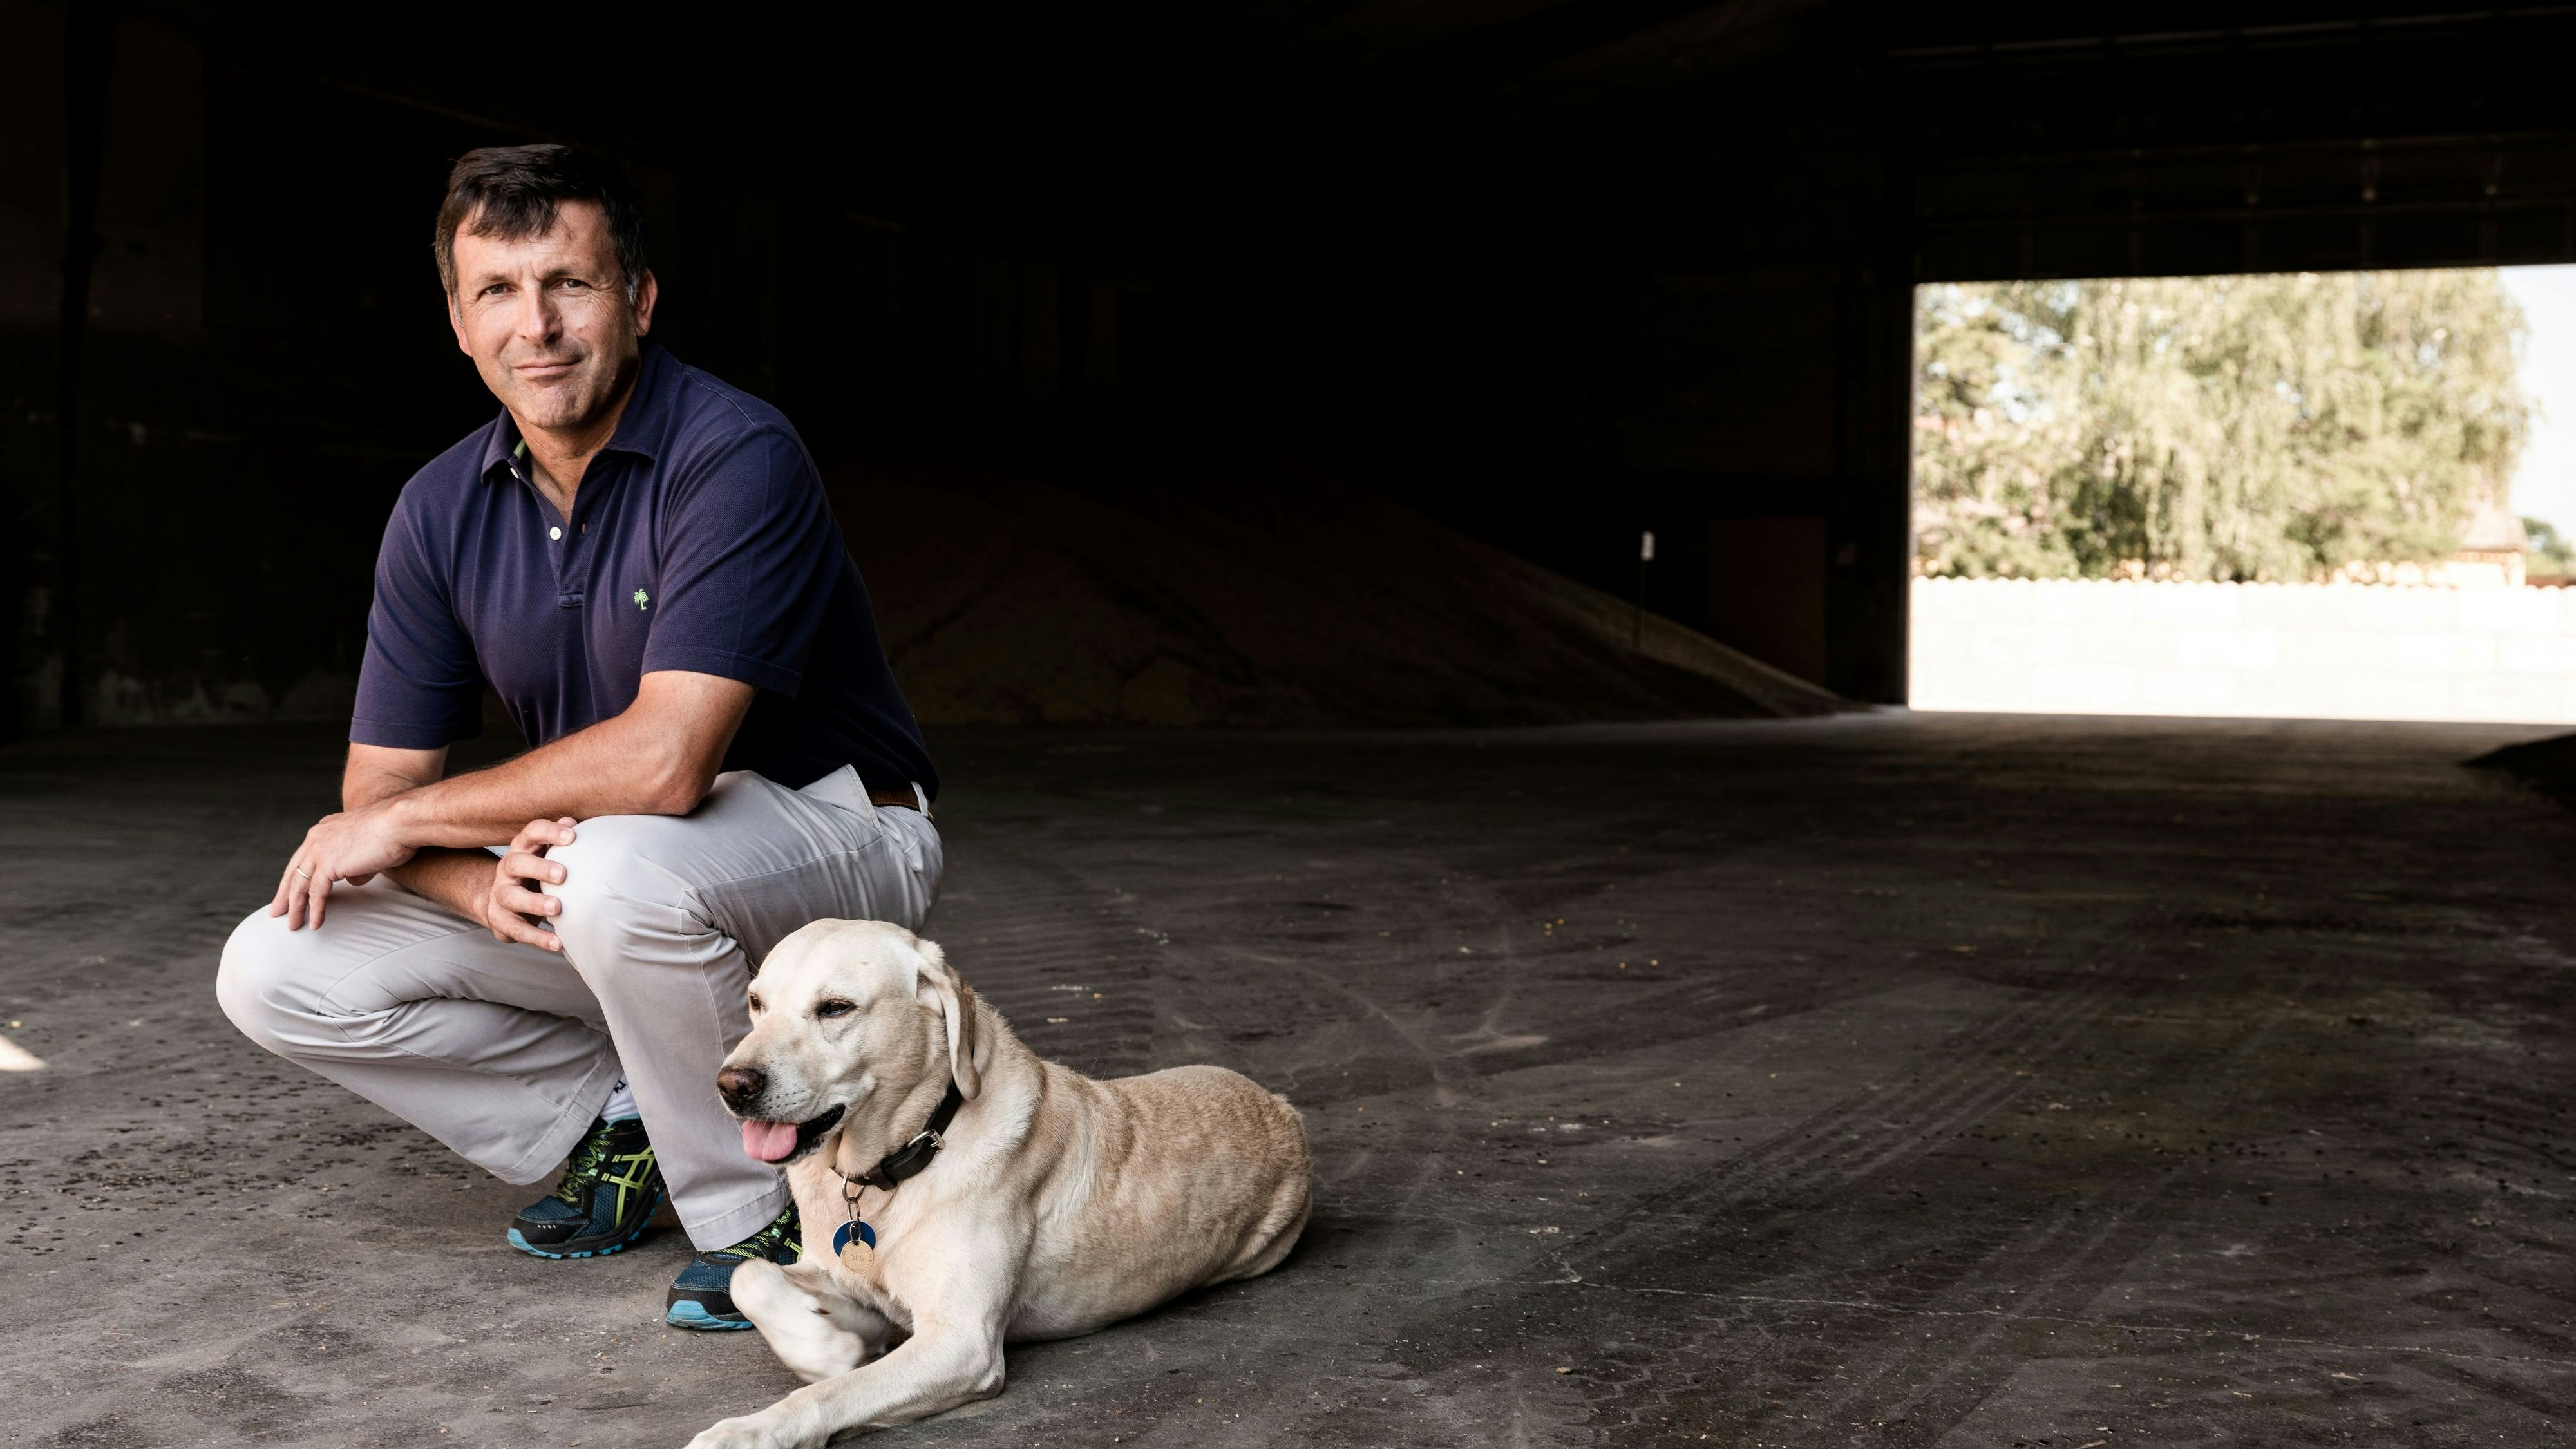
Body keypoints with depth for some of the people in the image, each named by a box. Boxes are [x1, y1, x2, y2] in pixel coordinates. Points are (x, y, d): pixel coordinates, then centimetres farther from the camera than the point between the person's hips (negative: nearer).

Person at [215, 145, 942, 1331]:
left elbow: (663, 761, -33)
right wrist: (484, 884, -25)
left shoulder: (735, 456, -23)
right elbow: (375, 795, -1)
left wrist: (409, 818, -19)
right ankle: (617, 1123, 9)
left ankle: (760, 1212, -13)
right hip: (579, 870, 6)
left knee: (621, 868, -39)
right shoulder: (440, 510, -2)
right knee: (278, 972, -8)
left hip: (829, 838, -6)